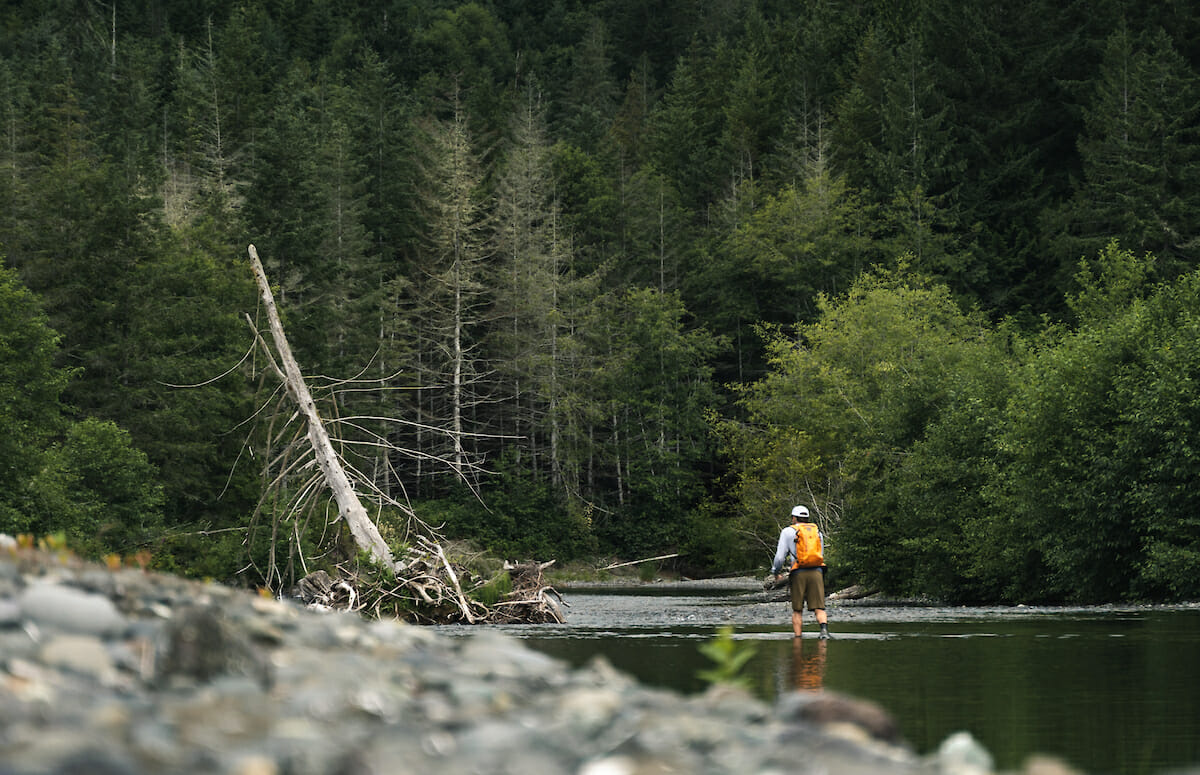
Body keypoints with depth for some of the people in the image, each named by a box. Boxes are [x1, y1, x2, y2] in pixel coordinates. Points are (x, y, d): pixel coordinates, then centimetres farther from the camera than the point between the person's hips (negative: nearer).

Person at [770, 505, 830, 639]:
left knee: (797, 610, 6)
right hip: (817, 572, 2)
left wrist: (775, 572, 22)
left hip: (799, 572, -2)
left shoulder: (788, 531, 7)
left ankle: (798, 637, 1)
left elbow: (780, 556, 5)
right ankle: (824, 628, -27)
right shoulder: (816, 531, 18)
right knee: (819, 607, -3)